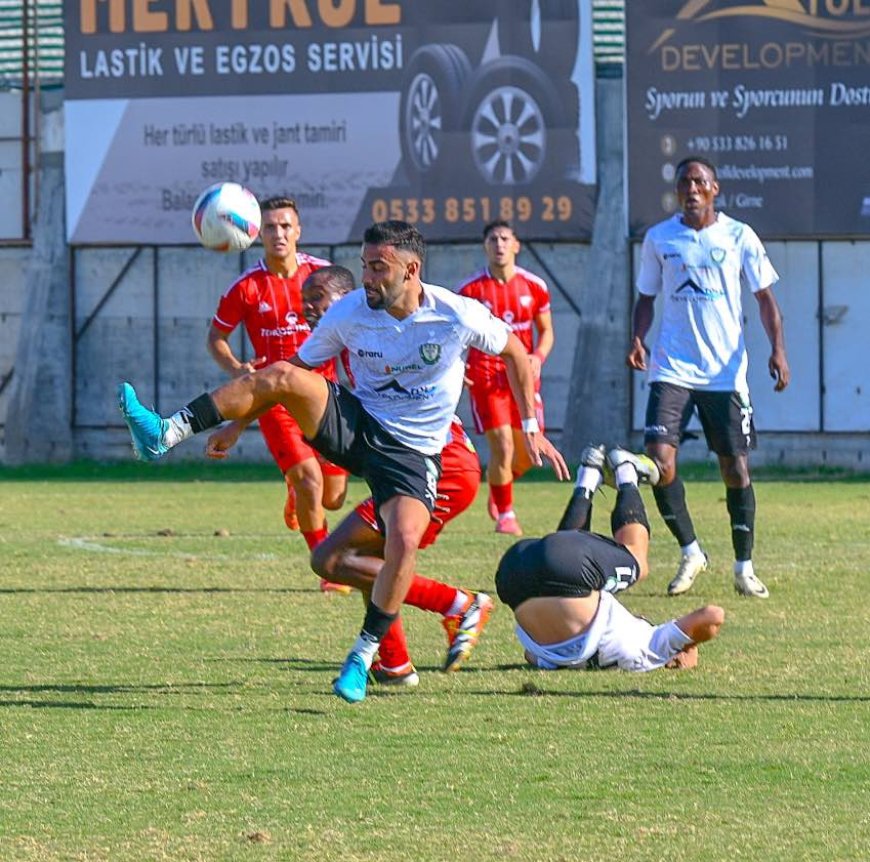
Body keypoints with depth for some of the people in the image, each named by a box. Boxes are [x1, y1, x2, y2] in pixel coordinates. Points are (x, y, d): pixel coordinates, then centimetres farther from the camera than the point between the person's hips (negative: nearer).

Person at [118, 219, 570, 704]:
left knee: (405, 539, -31)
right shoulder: (350, 313, -6)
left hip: (412, 453, -2)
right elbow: (301, 366, 6)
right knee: (282, 376, -25)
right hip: (354, 425, 2)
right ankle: (166, 435, -30)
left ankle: (365, 655, -13)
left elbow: (515, 352, 4)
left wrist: (532, 429, 4)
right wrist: (239, 420, 3)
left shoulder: (457, 316, -13)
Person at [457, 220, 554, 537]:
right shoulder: (471, 290, -4)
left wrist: (538, 357, -7)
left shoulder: (534, 287, 2)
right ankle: (505, 514, 6)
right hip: (486, 377, -3)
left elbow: (546, 331, 12)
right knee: (502, 446, -13)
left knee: (529, 452, 3)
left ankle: (499, 485, 36)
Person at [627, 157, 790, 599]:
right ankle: (690, 553, 4)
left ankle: (744, 567, 14)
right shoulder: (659, 238, 5)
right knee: (659, 461, -14)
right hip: (672, 370, 1)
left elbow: (765, 296, 4)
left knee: (736, 468, 0)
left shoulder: (739, 236, 2)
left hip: (726, 372, -1)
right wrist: (637, 339, -6)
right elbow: (646, 298, 13)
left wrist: (777, 349, -9)